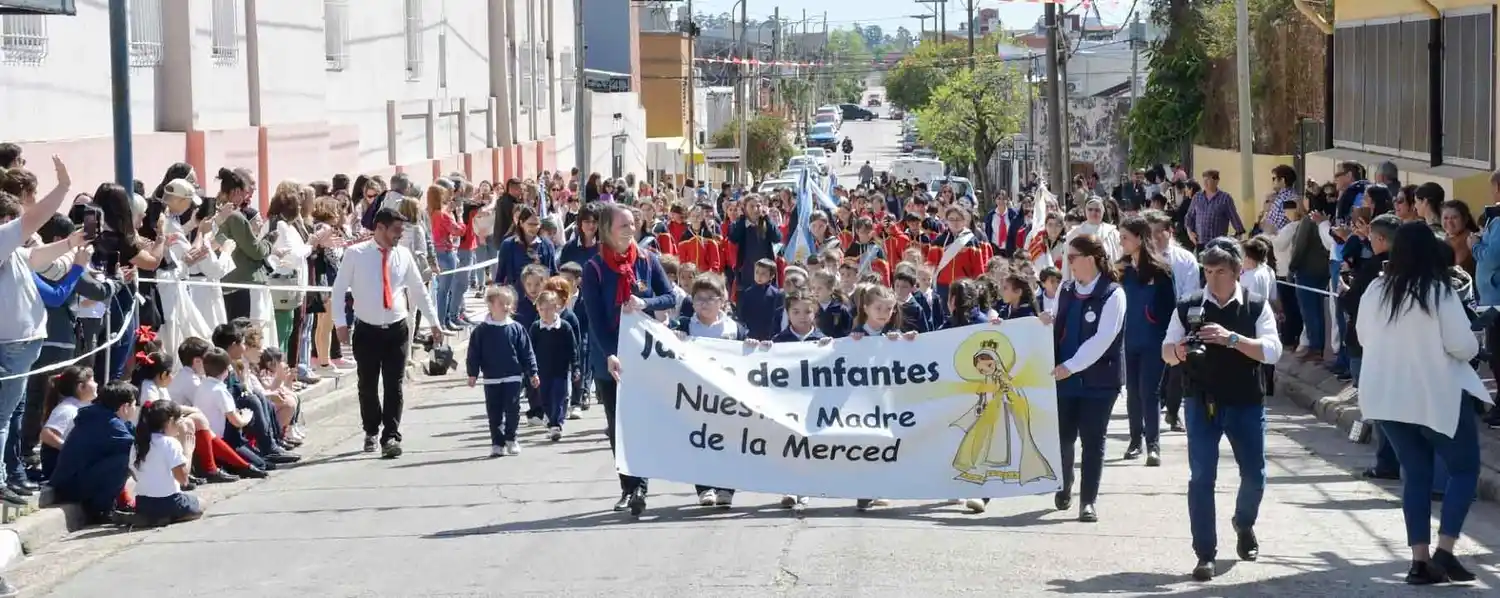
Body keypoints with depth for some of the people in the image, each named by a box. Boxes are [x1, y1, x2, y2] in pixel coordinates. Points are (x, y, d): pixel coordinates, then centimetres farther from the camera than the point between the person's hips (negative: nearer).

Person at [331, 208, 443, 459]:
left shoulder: (403, 255, 3)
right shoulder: (355, 254, -6)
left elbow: (419, 290, 11)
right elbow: (339, 288, -2)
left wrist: (434, 321, 11)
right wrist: (340, 323, -9)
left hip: (396, 329, 2)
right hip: (367, 330, -1)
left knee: (394, 386, -5)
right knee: (368, 385, 9)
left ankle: (391, 437, -6)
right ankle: (371, 431, 30)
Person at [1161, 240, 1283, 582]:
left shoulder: (1257, 307, -1)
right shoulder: (1188, 307, 2)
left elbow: (1272, 351, -12)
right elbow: (1166, 352, 5)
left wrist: (1232, 338, -25)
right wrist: (1178, 351, -19)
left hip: (1247, 402, 0)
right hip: (1201, 402, 0)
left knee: (1255, 475, 9)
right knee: (1201, 477, -5)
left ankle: (1244, 524, 40)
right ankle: (1205, 554, 0)